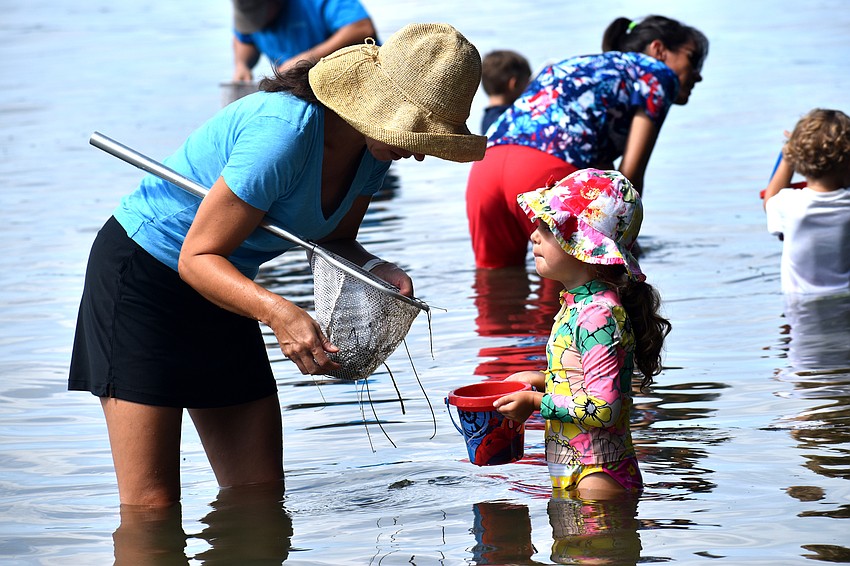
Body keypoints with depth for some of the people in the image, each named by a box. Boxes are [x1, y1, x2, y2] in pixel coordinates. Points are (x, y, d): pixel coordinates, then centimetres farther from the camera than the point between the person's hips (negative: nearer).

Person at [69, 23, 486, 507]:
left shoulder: (375, 145, -7)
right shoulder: (286, 131, -32)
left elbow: (333, 241, 7)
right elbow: (198, 257, -28)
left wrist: (378, 270, -16)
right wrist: (278, 312, -44)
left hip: (221, 287, 8)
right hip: (142, 273, -8)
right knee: (152, 504, -14)